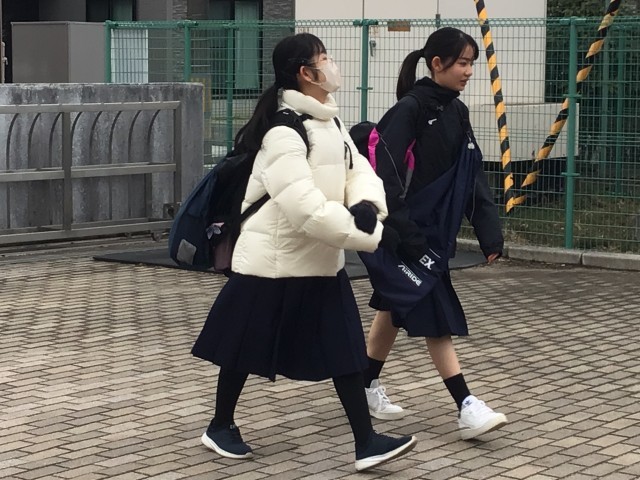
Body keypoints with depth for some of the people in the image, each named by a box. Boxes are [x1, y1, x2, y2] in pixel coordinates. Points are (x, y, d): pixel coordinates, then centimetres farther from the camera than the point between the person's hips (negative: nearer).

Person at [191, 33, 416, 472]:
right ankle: (221, 427, 29)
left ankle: (366, 443, 6)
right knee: (245, 350, 9)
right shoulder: (283, 133, -23)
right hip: (273, 262, -8)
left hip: (322, 262, 8)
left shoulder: (330, 123, 7)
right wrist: (368, 235, -25)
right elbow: (305, 208, -30)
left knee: (346, 350, 4)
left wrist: (368, 205, -20)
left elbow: (358, 170, 4)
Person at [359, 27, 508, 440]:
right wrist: (408, 238, -25)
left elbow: (474, 177, 9)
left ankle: (368, 386, 29)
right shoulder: (409, 110, -16)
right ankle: (466, 407, -4)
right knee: (434, 316, -6)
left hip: (438, 231, 8)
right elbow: (389, 176, -21)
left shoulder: (457, 112, 8)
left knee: (395, 309, 17)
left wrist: (490, 233, 2)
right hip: (408, 235, -8)